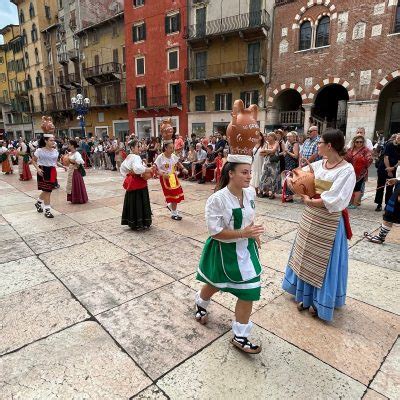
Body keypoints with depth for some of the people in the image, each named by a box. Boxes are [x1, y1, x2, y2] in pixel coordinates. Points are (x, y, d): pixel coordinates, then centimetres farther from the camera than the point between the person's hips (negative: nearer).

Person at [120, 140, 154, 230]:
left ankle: (132, 223, 23)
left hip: (131, 183, 9)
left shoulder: (128, 157, 12)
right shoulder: (136, 157, -17)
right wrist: (148, 170, -24)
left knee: (132, 203, 14)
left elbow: (122, 167, 22)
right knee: (139, 203, -2)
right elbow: (137, 168, -35)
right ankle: (139, 224, 5)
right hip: (138, 184, -9)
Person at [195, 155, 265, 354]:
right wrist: (243, 233, -28)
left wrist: (255, 235, 8)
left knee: (249, 291, 3)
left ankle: (240, 337, 25)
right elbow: (215, 232, -24)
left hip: (246, 248, 5)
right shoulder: (217, 199, -27)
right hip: (224, 250, -4)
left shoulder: (250, 192, -7)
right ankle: (200, 303, 60)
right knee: (215, 284, 21)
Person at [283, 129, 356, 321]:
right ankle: (306, 296, 33)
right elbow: (292, 178, 6)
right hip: (310, 219, 6)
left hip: (329, 223, -6)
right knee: (307, 258, 15)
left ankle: (321, 302, 26)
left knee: (323, 261, 7)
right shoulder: (318, 165, 1)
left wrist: (309, 200, -15)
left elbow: (333, 201, -23)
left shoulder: (347, 170, -16)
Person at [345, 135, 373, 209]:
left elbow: (369, 161, -15)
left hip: (360, 173, -6)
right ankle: (350, 202, 27)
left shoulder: (366, 150, -9)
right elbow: (346, 159, 11)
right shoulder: (350, 150, 7)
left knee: (357, 188, 1)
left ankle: (355, 204, 9)